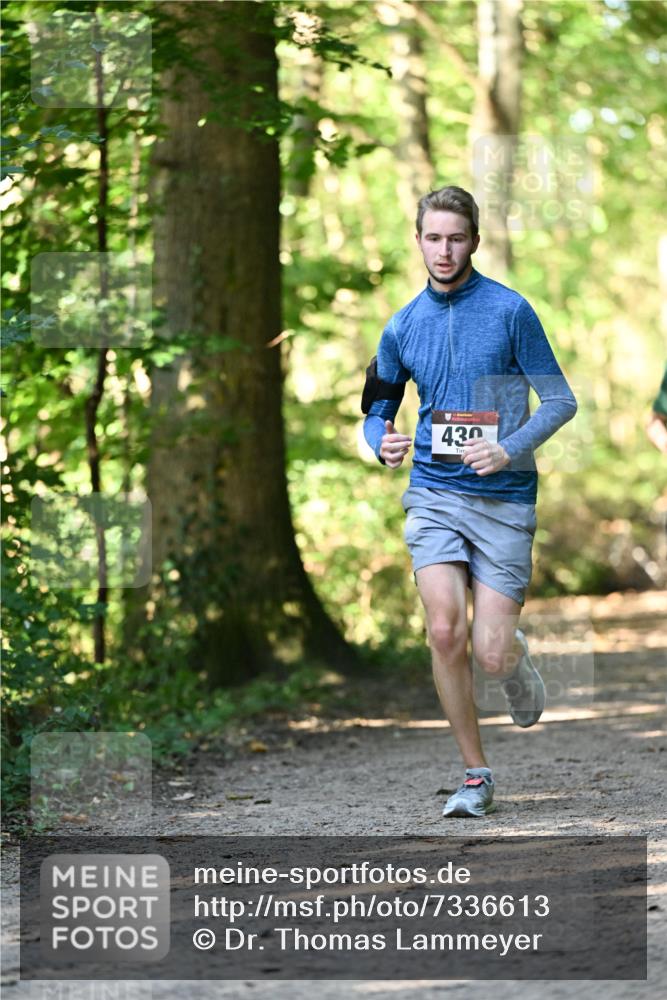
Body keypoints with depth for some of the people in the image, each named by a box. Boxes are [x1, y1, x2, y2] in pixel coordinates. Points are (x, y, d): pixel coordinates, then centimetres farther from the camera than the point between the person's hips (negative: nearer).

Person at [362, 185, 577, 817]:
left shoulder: (509, 311, -3)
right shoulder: (402, 327, 8)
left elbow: (560, 400, -1)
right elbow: (376, 408, 20)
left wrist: (509, 449, -16)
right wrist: (383, 444, -3)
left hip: (503, 498, -2)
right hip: (433, 492, 2)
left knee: (492, 658, -8)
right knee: (445, 631, -17)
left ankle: (518, 658, 32)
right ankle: (475, 776, -2)